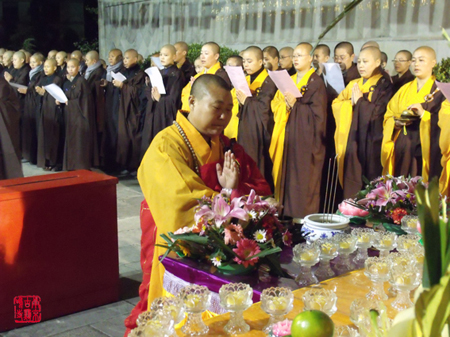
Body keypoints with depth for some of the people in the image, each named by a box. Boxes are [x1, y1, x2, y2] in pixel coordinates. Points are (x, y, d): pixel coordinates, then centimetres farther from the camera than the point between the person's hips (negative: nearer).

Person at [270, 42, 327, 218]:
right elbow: (276, 105, 12)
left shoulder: (316, 82, -4)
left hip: (306, 137, -6)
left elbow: (317, 111, -13)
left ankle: (304, 216, 2)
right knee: (287, 176, 6)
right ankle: (286, 213, 12)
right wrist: (286, 105, -9)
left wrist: (295, 104, -19)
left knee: (303, 178, -5)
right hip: (288, 136, 7)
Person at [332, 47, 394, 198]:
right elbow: (336, 104, 9)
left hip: (371, 142, -5)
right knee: (351, 183, 5)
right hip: (351, 140, 5)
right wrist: (351, 102, -7)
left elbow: (379, 111, -12)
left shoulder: (384, 85, -1)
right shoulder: (353, 85, 17)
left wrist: (360, 101, -6)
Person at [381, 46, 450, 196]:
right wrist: (396, 123, -5)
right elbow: (388, 116, 15)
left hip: (427, 152, -4)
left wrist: (424, 115, -22)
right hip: (403, 152, 4)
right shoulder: (404, 90, 16)